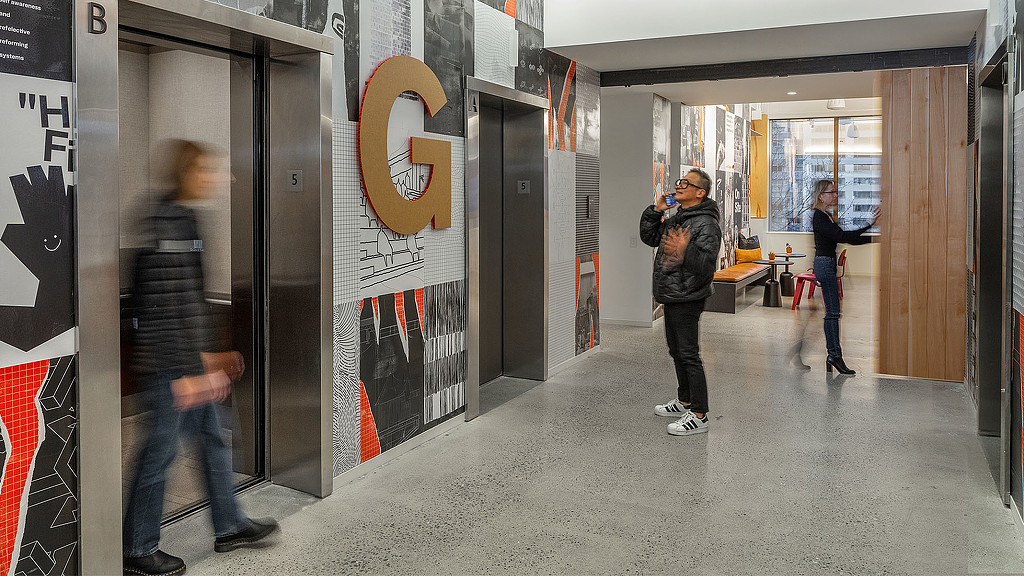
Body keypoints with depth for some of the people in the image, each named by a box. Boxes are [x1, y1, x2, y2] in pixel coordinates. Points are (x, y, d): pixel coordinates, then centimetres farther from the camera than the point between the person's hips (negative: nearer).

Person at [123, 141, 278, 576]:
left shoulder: (184, 220, 12)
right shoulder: (163, 225, -19)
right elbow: (160, 308, -22)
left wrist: (207, 357, 20)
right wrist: (185, 372, -21)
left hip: (189, 360, 10)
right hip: (168, 364, -10)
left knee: (213, 438, 17)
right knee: (161, 449, 2)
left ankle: (229, 527, 31)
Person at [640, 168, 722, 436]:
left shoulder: (706, 224, -15)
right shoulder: (675, 219, 15)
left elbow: (706, 265, -23)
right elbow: (649, 237, 19)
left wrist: (686, 250, -37)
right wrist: (656, 210, 8)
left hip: (688, 299, -10)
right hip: (671, 296, 10)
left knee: (689, 354, -7)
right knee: (676, 351, 19)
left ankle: (699, 415, -1)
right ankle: (684, 402, 34)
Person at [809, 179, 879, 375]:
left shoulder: (827, 216, 18)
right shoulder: (819, 216, -12)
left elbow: (844, 237, 17)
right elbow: (841, 236, -22)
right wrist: (868, 225, -23)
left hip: (828, 264, 10)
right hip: (824, 263, -10)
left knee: (832, 311, 9)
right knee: (832, 311, -9)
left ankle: (832, 355, 12)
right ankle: (835, 355, -7)